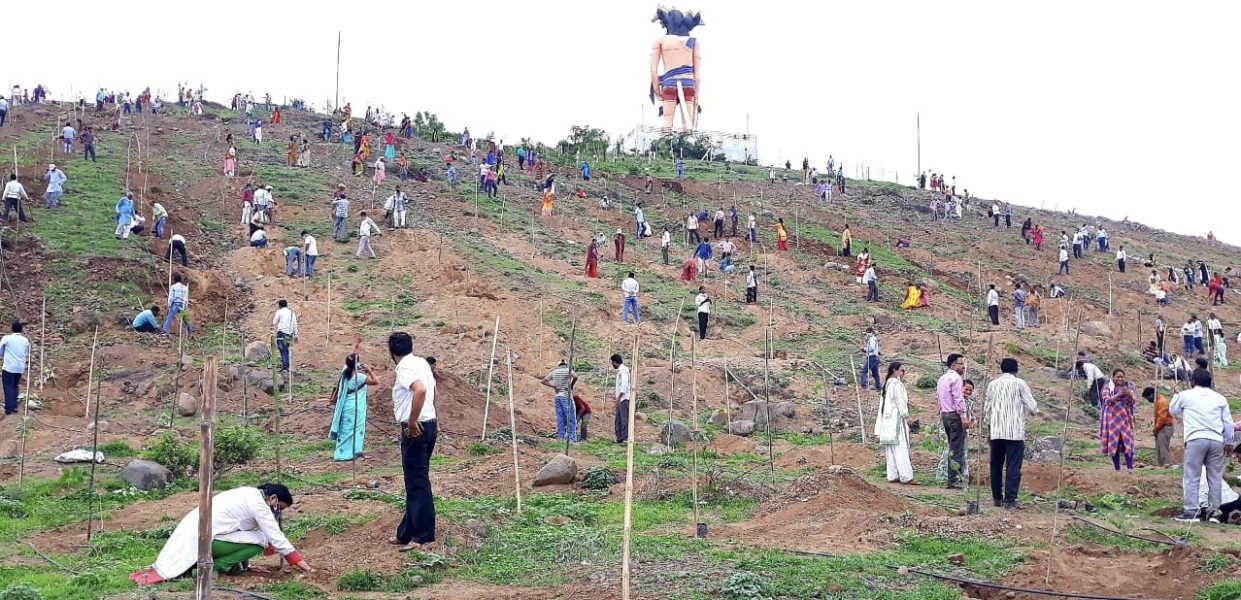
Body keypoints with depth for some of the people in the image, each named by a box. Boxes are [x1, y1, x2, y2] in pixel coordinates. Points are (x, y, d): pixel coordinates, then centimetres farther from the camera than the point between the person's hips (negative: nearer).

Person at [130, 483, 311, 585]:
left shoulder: (251, 494, 17)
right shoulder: (258, 503, -9)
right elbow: (275, 537, -9)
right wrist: (302, 564, -4)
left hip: (193, 528, 9)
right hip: (203, 536, -9)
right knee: (259, 540, -10)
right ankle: (213, 567, -8)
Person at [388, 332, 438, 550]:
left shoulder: (405, 368, -16)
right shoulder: (421, 362, 12)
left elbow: (420, 390, -34)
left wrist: (412, 422, -26)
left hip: (416, 429, -9)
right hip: (429, 424, 9)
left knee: (417, 482, -4)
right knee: (415, 480, 14)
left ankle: (423, 535, -1)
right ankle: (407, 532, 22)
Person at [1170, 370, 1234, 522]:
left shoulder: (1185, 395, 6)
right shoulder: (1220, 398, 12)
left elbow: (1172, 410, 23)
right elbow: (1228, 422, 13)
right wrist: (1229, 442, 22)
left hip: (1196, 439, -3)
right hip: (1216, 441, 3)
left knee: (1191, 476, -1)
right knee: (1215, 476, 11)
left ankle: (1190, 511, -5)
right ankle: (1214, 510, 12)